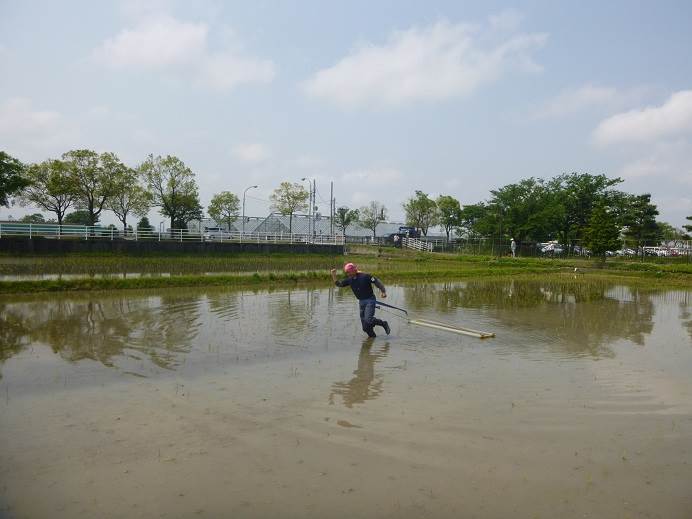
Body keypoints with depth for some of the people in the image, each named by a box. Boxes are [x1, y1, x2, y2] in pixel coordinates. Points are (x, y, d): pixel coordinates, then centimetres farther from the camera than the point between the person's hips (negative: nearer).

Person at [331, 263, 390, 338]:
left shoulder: (364, 276, -15)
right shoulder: (349, 280, 2)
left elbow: (376, 281, -13)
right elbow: (338, 283, 6)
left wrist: (383, 291, -21)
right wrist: (333, 275, -7)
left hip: (370, 300, -6)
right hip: (361, 302, 6)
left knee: (368, 320, -21)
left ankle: (384, 324, 2)